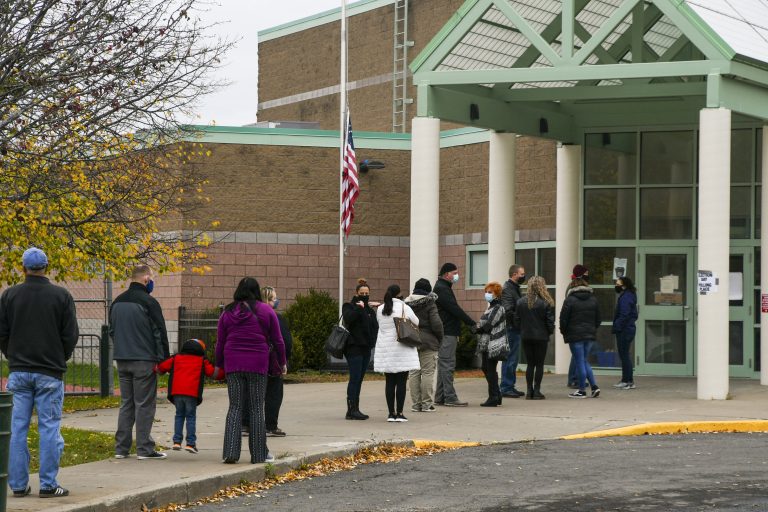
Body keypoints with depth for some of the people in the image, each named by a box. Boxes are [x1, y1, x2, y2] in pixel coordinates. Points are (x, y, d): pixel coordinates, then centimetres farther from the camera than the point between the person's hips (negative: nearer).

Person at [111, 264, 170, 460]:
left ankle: (121, 448, 12)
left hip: (122, 360, 7)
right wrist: (164, 358, -4)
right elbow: (160, 333, -11)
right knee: (145, 404, -2)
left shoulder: (117, 302, 12)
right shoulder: (148, 302, -12)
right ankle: (144, 449, -2)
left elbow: (112, 330, 20)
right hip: (144, 361, -7)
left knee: (126, 404, 13)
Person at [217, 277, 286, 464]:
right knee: (256, 408, 4)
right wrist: (282, 362, 15)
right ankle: (259, 454, 7)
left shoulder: (228, 312, 7)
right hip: (258, 364, -2)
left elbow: (220, 342, 10)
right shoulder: (266, 311, 1)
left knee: (235, 407, 6)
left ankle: (231, 452, -3)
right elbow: (277, 340, 4)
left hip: (233, 364, 2)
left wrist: (219, 365, 20)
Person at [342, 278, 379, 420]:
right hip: (354, 348, -7)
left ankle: (355, 410, 11)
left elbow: (375, 327, 22)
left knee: (359, 379, 8)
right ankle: (352, 410, -11)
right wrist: (358, 308, -20)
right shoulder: (349, 306, -2)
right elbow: (348, 318, -23)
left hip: (366, 348, 7)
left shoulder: (370, 309, 18)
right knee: (355, 378, -11)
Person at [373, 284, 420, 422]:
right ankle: (399, 413, -2)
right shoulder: (404, 307, -6)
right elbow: (417, 323, 6)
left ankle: (391, 413, 7)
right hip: (402, 348, -3)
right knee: (401, 382, 0)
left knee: (390, 382, 7)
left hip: (385, 349, 4)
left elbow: (379, 323, 12)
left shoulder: (380, 310, 3)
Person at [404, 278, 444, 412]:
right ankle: (427, 404, 0)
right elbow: (436, 324, -13)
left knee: (413, 373, 8)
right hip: (428, 342, -5)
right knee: (428, 372, 0)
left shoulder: (407, 304, 5)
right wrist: (439, 338, 2)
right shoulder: (429, 303, -9)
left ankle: (416, 404, 9)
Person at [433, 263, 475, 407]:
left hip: (448, 333, 11)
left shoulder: (444, 288, 21)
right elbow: (455, 309, -20)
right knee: (448, 364, -9)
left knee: (444, 364, 12)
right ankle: (450, 398, -9)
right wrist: (472, 324, -18)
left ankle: (440, 397, 16)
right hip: (447, 334, -11)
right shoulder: (441, 289, -13)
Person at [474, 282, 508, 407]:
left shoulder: (498, 308, -13)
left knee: (490, 370, -6)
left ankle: (493, 398, 0)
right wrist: (478, 328, -1)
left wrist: (476, 329, -6)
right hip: (487, 345, 10)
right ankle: (496, 396, 22)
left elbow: (488, 325, -18)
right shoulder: (491, 307, 18)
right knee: (486, 368, 14)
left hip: (494, 345, -10)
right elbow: (484, 324, 17)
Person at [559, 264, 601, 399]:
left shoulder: (570, 300, -9)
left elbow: (563, 319, -10)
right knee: (584, 360, 16)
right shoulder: (593, 299, 7)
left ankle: (582, 390, 4)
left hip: (575, 335, -6)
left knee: (579, 361, -1)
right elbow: (598, 318, 11)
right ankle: (594, 386, 7)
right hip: (590, 334, 6)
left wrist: (564, 332, 6)